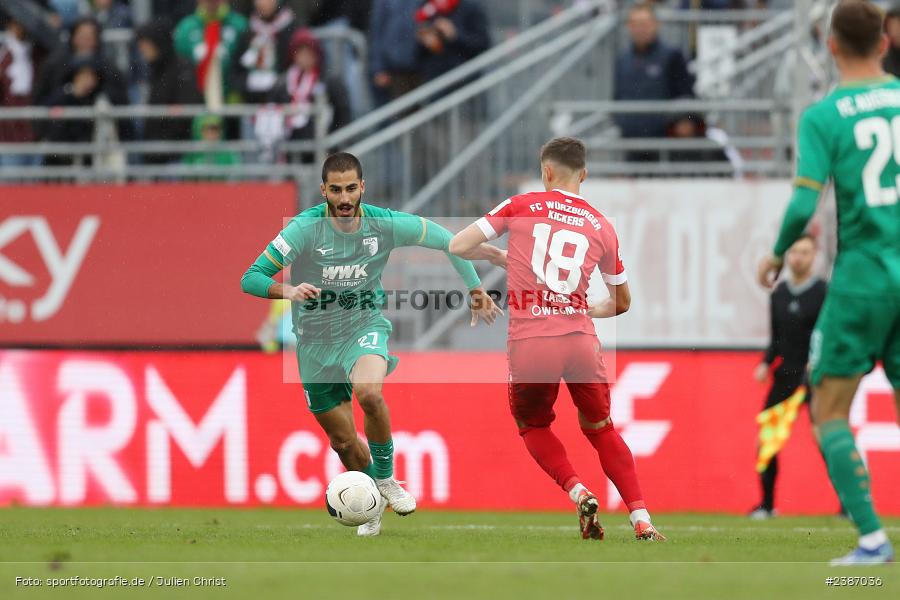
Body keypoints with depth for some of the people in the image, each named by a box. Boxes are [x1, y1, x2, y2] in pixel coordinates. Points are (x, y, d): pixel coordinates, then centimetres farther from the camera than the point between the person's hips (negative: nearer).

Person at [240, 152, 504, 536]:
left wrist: (475, 289, 4)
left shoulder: (384, 224, -12)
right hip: (317, 341, 1)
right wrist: (288, 291, -39)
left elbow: (447, 241, 4)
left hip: (366, 326, -1)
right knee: (343, 442, 7)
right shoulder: (306, 228, -18)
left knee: (369, 393, -34)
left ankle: (386, 478, -10)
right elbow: (250, 279, -20)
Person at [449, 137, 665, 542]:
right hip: (581, 341, 2)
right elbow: (621, 303, 22)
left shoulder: (521, 207, 5)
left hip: (529, 344, -2)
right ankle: (642, 521, 9)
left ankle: (578, 493, -1)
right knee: (601, 430, 22)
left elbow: (458, 246, 4)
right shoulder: (602, 227, 12)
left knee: (533, 427, 24)